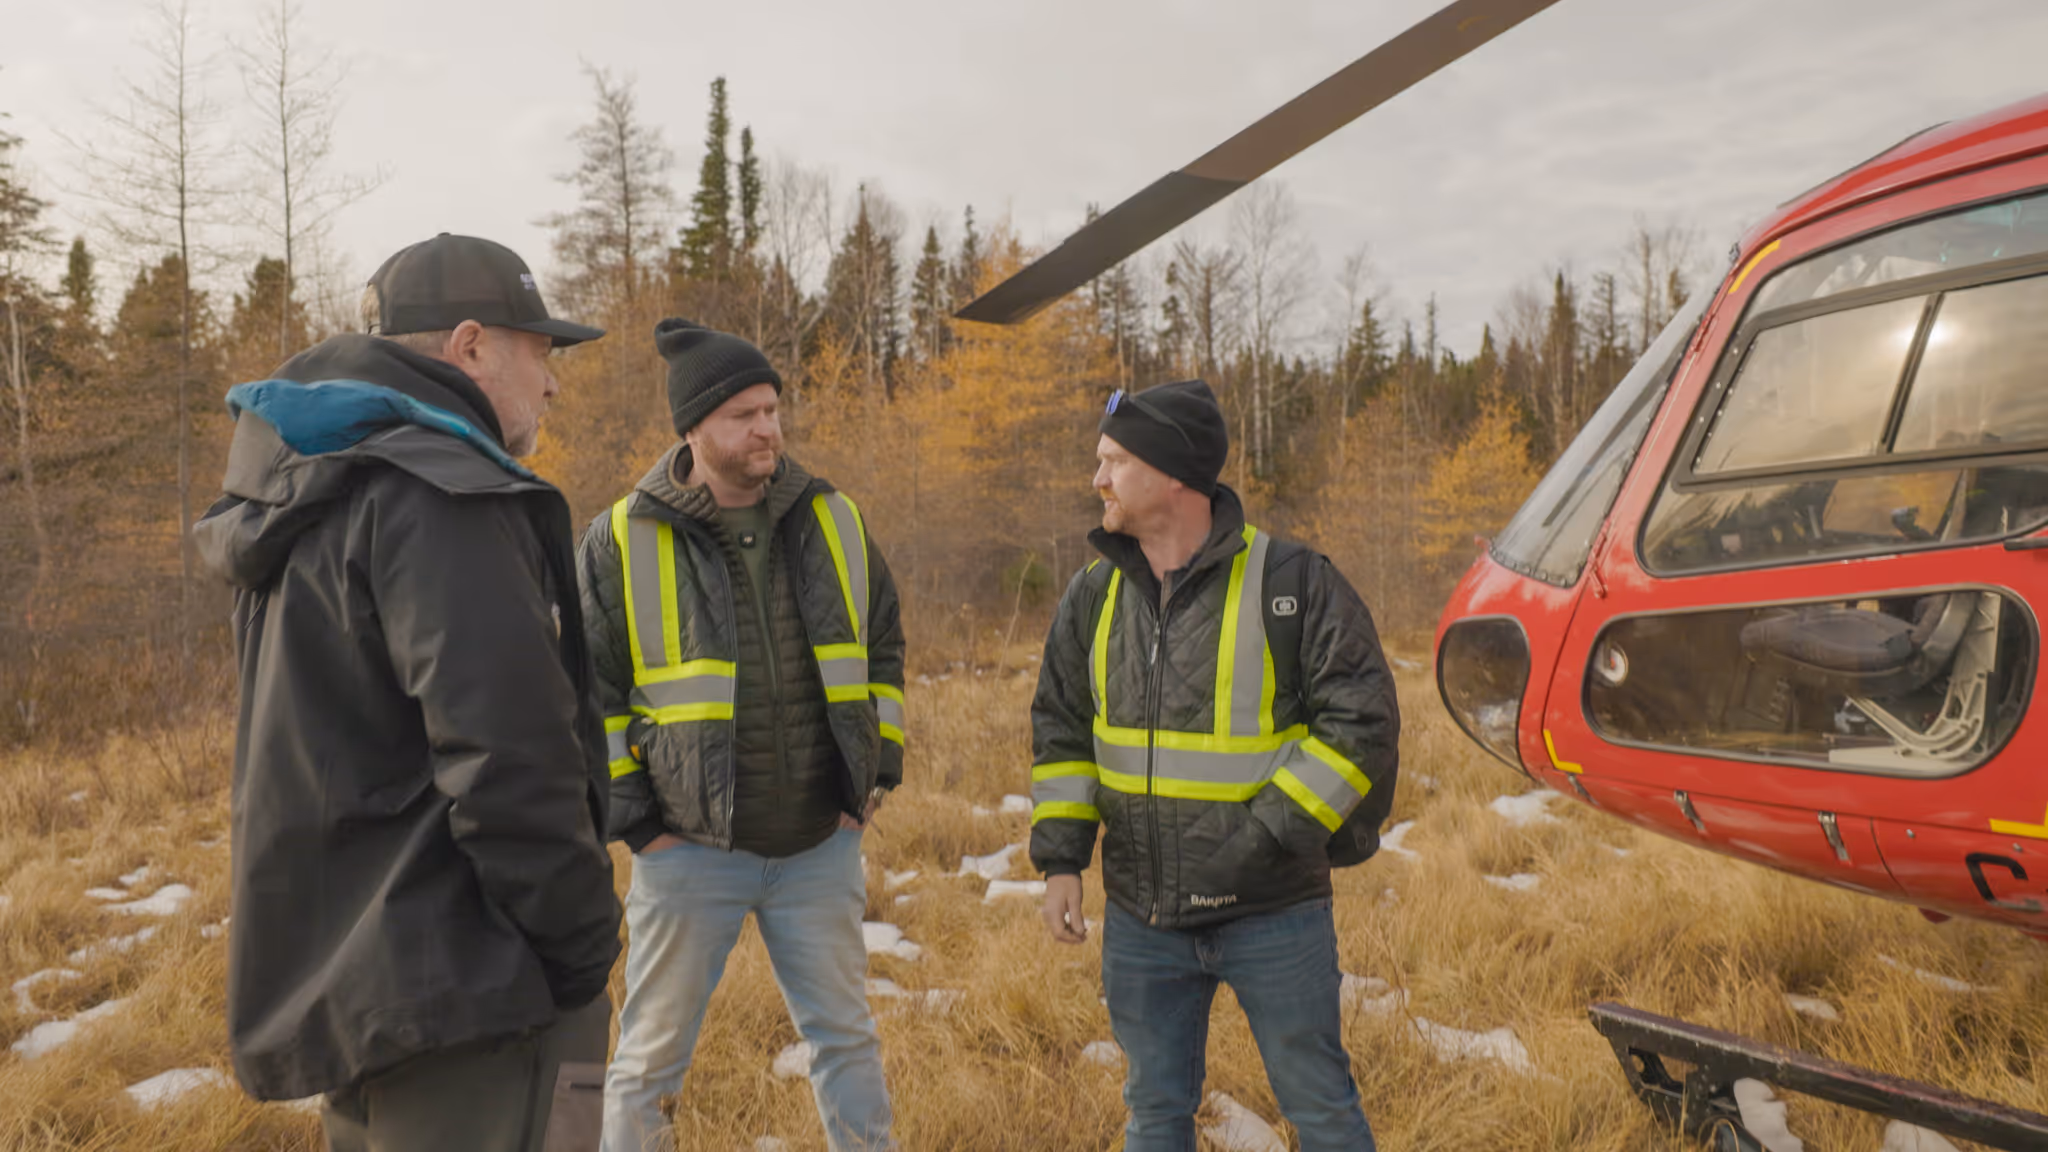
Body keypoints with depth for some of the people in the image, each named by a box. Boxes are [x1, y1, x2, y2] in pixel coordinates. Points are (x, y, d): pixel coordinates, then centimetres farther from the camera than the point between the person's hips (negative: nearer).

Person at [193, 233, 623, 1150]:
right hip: (458, 996, -10)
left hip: (339, 976, 10)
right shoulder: (437, 494, -16)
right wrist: (583, 965, -14)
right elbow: (506, 753, -24)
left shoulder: (307, 504, 15)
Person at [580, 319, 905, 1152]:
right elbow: (586, 694, -4)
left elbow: (882, 648, 13)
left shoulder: (833, 522, 2)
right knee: (651, 1060, 10)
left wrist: (877, 769, 7)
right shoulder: (621, 544, -8)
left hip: (821, 844, 3)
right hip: (689, 852, -2)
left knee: (847, 1037, 15)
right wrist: (631, 820, -6)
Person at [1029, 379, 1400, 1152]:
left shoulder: (1294, 583, -12)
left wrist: (1270, 836, -18)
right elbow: (1060, 730, 10)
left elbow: (1362, 719, -12)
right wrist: (1060, 860, 2)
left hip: (1273, 913, -4)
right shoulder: (1094, 595, 4)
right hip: (1141, 918, 5)